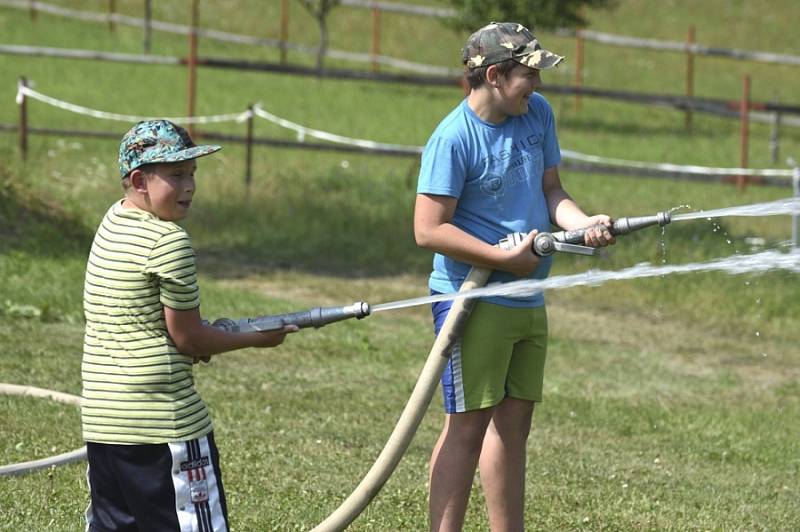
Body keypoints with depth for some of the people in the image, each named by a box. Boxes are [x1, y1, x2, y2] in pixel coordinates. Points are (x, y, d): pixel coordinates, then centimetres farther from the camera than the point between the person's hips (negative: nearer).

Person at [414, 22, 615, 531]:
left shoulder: (537, 113, 5)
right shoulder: (454, 138, -17)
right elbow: (430, 229, -20)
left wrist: (584, 222, -8)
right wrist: (506, 259, -20)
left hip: (529, 301, 8)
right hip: (474, 300, -8)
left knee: (513, 423, 13)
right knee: (468, 425, -7)